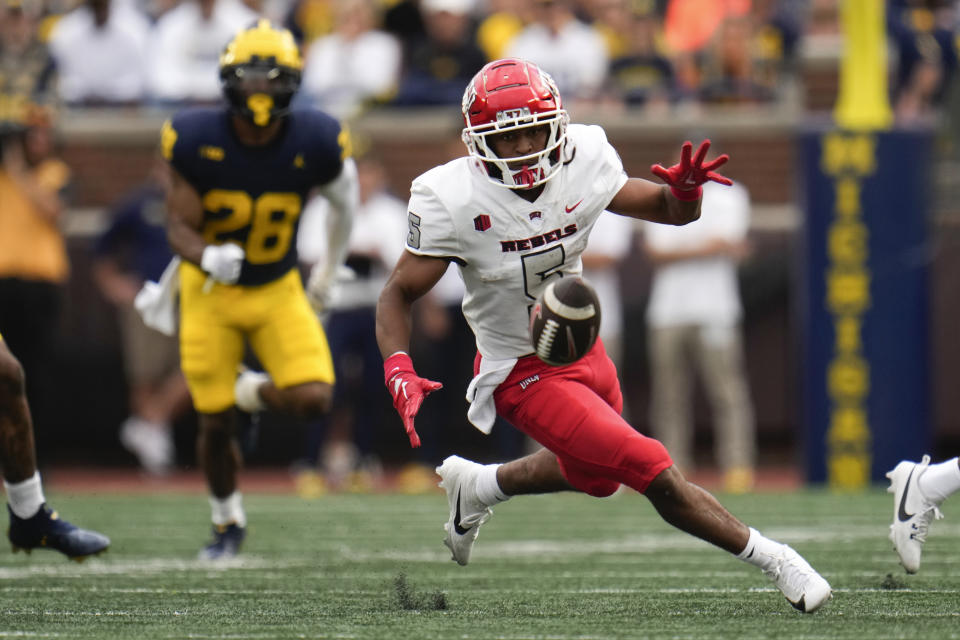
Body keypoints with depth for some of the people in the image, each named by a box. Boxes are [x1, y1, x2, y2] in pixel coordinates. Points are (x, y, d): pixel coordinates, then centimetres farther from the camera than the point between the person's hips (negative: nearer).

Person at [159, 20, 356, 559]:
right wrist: (207, 257, -41)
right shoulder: (199, 140, -20)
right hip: (211, 291, -1)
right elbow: (180, 226, -17)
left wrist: (331, 268, 16)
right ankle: (228, 523, 29)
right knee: (215, 422, 2)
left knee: (313, 399, -18)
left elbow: (344, 199, 4)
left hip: (278, 291, 1)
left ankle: (255, 392, 18)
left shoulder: (312, 144, -18)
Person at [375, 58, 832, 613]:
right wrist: (400, 371, -32)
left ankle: (478, 486, 51)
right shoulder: (453, 200, -24)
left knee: (596, 475, 29)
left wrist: (685, 191, -25)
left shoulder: (583, 166, -13)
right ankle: (769, 558, -1)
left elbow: (669, 210, -1)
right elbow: (398, 295, -15)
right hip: (526, 374, -6)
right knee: (654, 472, -16)